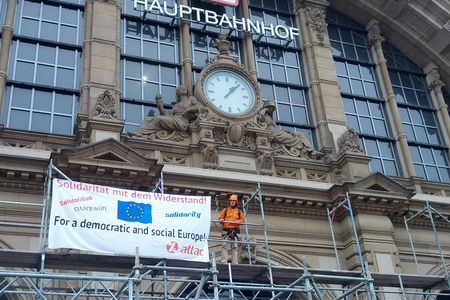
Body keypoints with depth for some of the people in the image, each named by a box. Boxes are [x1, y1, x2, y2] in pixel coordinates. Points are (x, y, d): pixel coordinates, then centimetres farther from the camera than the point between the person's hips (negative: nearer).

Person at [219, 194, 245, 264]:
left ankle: (234, 262, -3)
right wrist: (221, 220, -11)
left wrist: (239, 221, -6)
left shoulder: (239, 211, 20)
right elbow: (221, 217, 12)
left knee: (235, 247, -3)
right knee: (225, 246, -11)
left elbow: (243, 219, 15)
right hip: (226, 230, -1)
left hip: (235, 230, 1)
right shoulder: (225, 210, 17)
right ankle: (223, 262, -14)